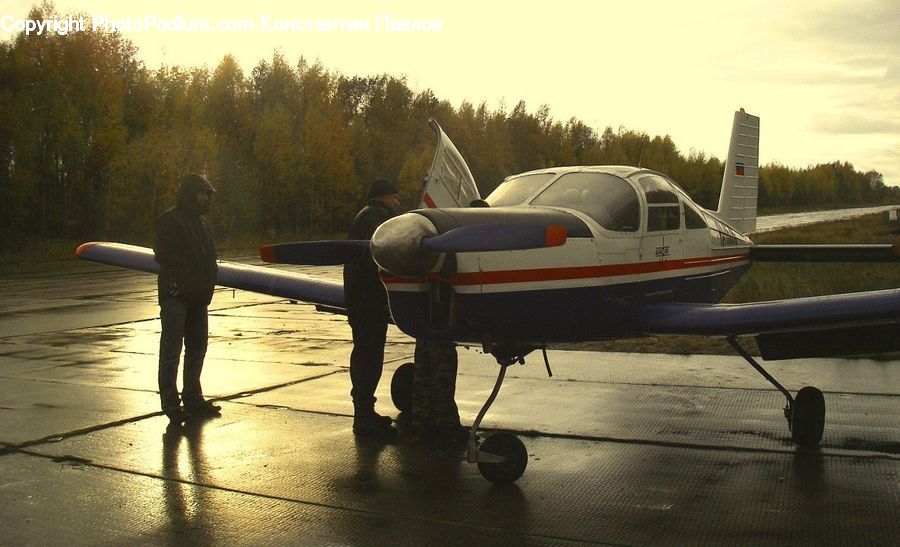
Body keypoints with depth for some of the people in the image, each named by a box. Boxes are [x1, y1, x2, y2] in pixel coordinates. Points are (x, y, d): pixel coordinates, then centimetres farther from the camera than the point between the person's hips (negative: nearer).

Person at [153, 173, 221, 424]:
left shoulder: (201, 223, 18)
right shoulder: (170, 220, -10)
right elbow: (164, 256, -19)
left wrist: (207, 285, 9)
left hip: (198, 297, 9)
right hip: (176, 295, -9)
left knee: (197, 347, 14)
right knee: (171, 351, -4)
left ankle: (193, 399, 25)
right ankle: (171, 403, 0)